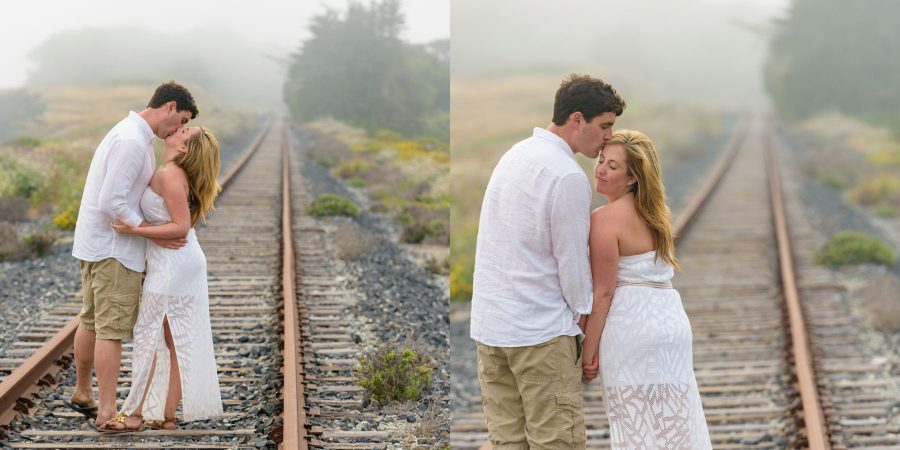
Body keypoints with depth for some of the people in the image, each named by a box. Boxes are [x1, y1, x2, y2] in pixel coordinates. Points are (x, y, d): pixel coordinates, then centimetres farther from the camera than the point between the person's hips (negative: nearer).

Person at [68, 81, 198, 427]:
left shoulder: (128, 133, 12)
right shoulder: (132, 141, -20)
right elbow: (111, 203, -24)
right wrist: (154, 234, -18)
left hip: (94, 243, 10)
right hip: (114, 248, -10)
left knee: (91, 321, 19)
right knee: (112, 330, -6)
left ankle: (82, 393, 31)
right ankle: (107, 411, -4)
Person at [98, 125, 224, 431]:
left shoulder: (169, 174, -17)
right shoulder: (176, 173, 11)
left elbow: (181, 226, -20)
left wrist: (135, 231, -25)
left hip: (171, 265, -9)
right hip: (186, 261, 9)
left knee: (148, 334, -3)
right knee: (175, 340, 9)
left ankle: (135, 414, 2)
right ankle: (166, 415, 12)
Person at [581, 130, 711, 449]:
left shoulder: (605, 219, -13)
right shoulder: (652, 212, 13)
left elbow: (603, 292, -14)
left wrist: (589, 349, -9)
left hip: (633, 329, -8)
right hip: (671, 321, 8)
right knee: (672, 421, 13)